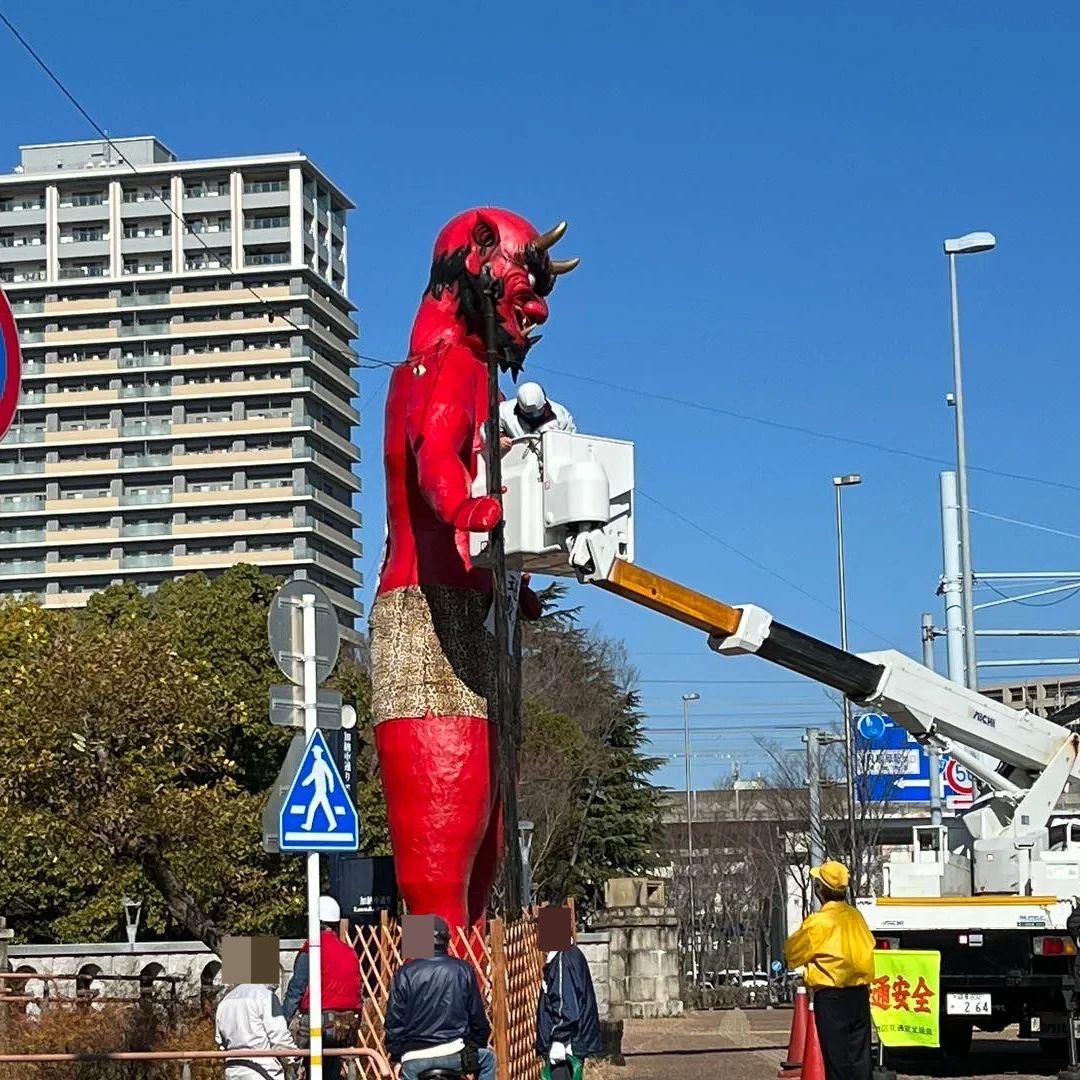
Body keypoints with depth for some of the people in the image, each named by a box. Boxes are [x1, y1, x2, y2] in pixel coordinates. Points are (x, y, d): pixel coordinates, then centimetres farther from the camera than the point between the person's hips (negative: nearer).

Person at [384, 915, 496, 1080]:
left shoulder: (404, 974, 1)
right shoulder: (462, 970, 3)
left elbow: (393, 1021, 0)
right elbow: (477, 1016, 8)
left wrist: (397, 1053, 14)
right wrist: (476, 1046, 24)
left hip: (414, 1060, 0)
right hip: (454, 1053, 0)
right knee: (487, 1059, 28)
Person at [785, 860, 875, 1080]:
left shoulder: (818, 921, -12)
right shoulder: (855, 917, 5)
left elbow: (793, 953, -1)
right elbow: (868, 947, 13)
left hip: (831, 996, -6)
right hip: (859, 993, 6)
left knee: (836, 1056, -1)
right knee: (860, 1054, 10)